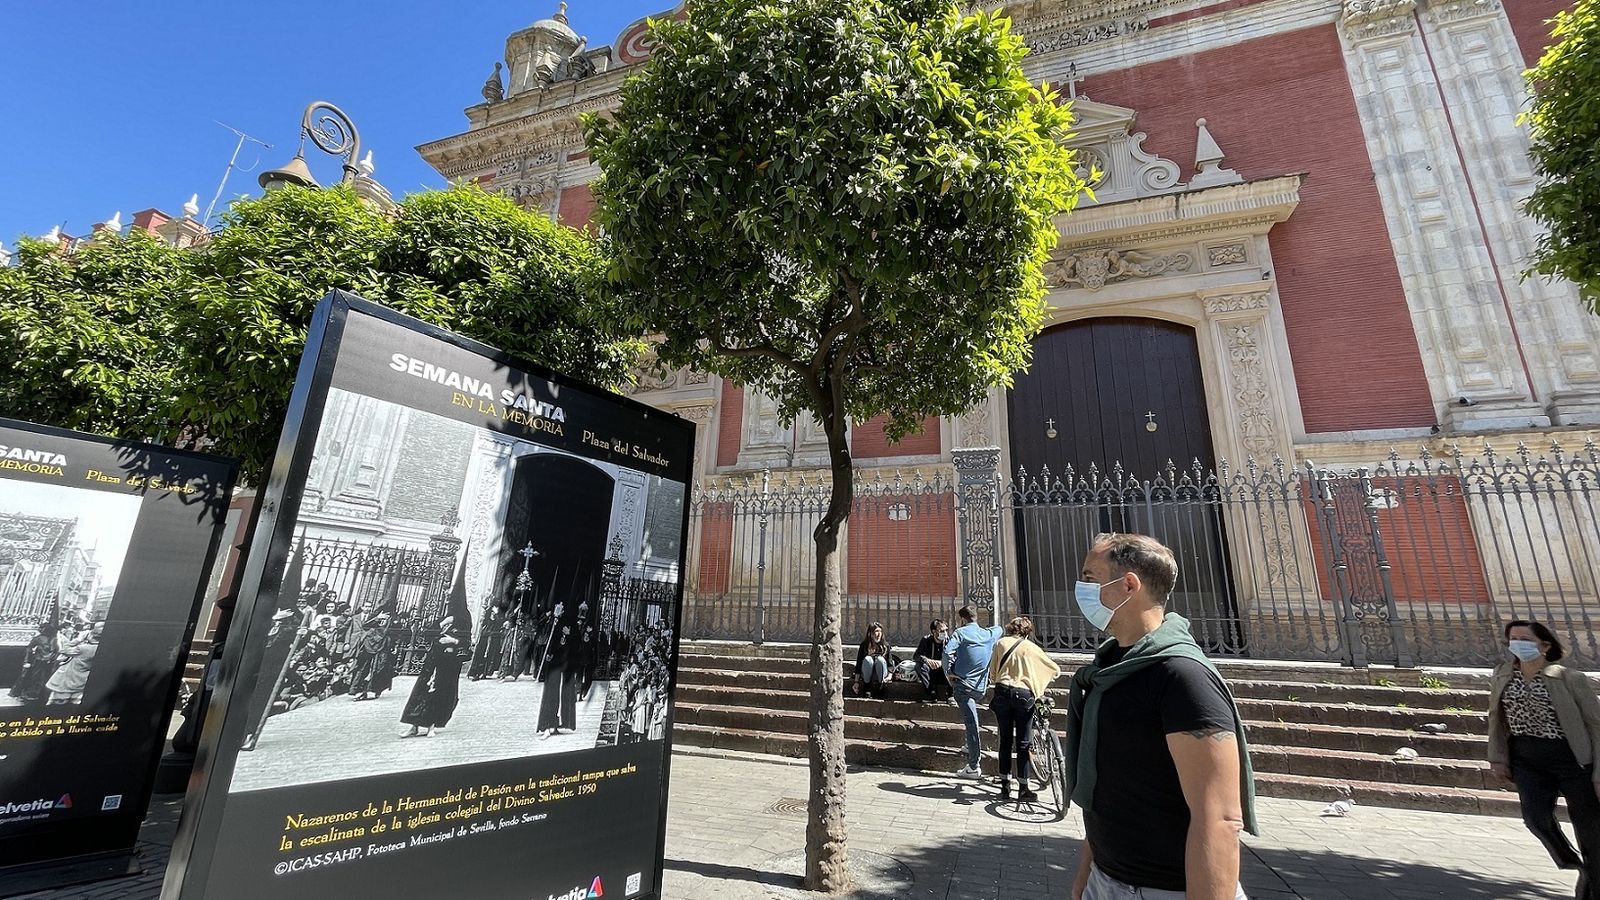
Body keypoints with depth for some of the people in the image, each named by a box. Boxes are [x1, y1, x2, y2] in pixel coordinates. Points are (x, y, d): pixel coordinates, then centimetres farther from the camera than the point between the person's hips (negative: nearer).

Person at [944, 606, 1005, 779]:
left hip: (963, 684, -5)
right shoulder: (989, 634, 10)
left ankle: (973, 767, -4)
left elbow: (948, 651, -21)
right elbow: (999, 628, 35)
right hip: (981, 687, 5)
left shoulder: (961, 632, -6)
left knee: (971, 724, -7)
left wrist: (948, 672, -9)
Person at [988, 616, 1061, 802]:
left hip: (1002, 692, 2)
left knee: (1005, 740, 11)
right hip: (1023, 694, -2)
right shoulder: (1031, 647, 3)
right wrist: (1042, 681, 28)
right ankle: (1023, 789, 10)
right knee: (1023, 743, 7)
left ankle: (1004, 786, 16)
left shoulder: (1001, 643, 5)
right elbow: (1055, 669, 9)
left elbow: (992, 671, 7)